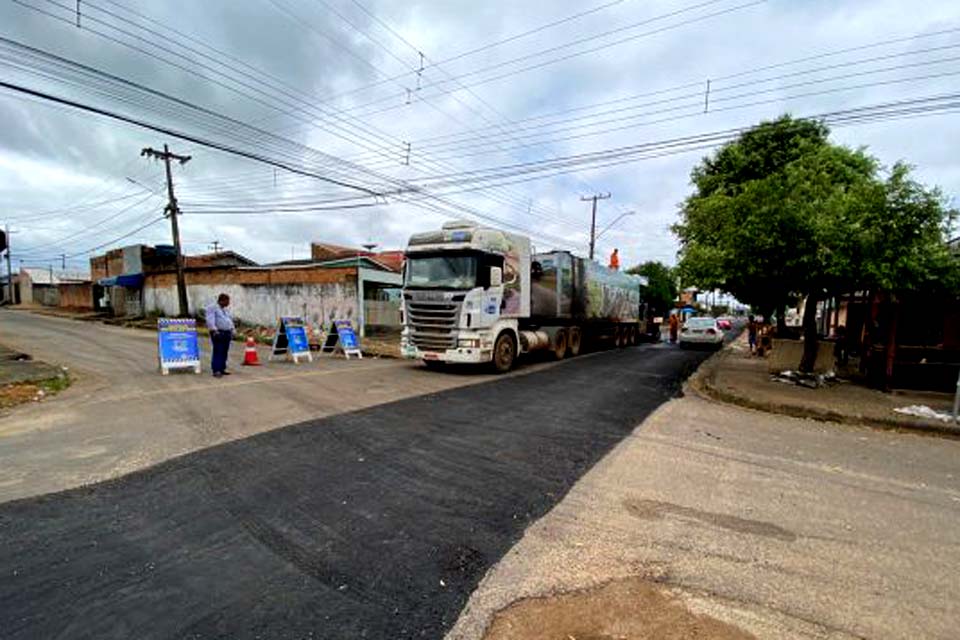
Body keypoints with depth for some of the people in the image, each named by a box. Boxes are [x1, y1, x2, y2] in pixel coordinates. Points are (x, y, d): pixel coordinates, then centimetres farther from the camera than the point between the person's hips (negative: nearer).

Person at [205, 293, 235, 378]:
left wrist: (232, 330, 16)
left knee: (224, 352, 8)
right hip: (218, 333, -8)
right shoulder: (212, 308, -4)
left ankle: (222, 369, 14)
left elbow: (230, 320, 26)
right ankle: (216, 370, -10)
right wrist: (214, 331, -24)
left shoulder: (225, 309, 21)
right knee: (218, 352, -11)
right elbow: (210, 320, -15)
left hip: (227, 333, 8)